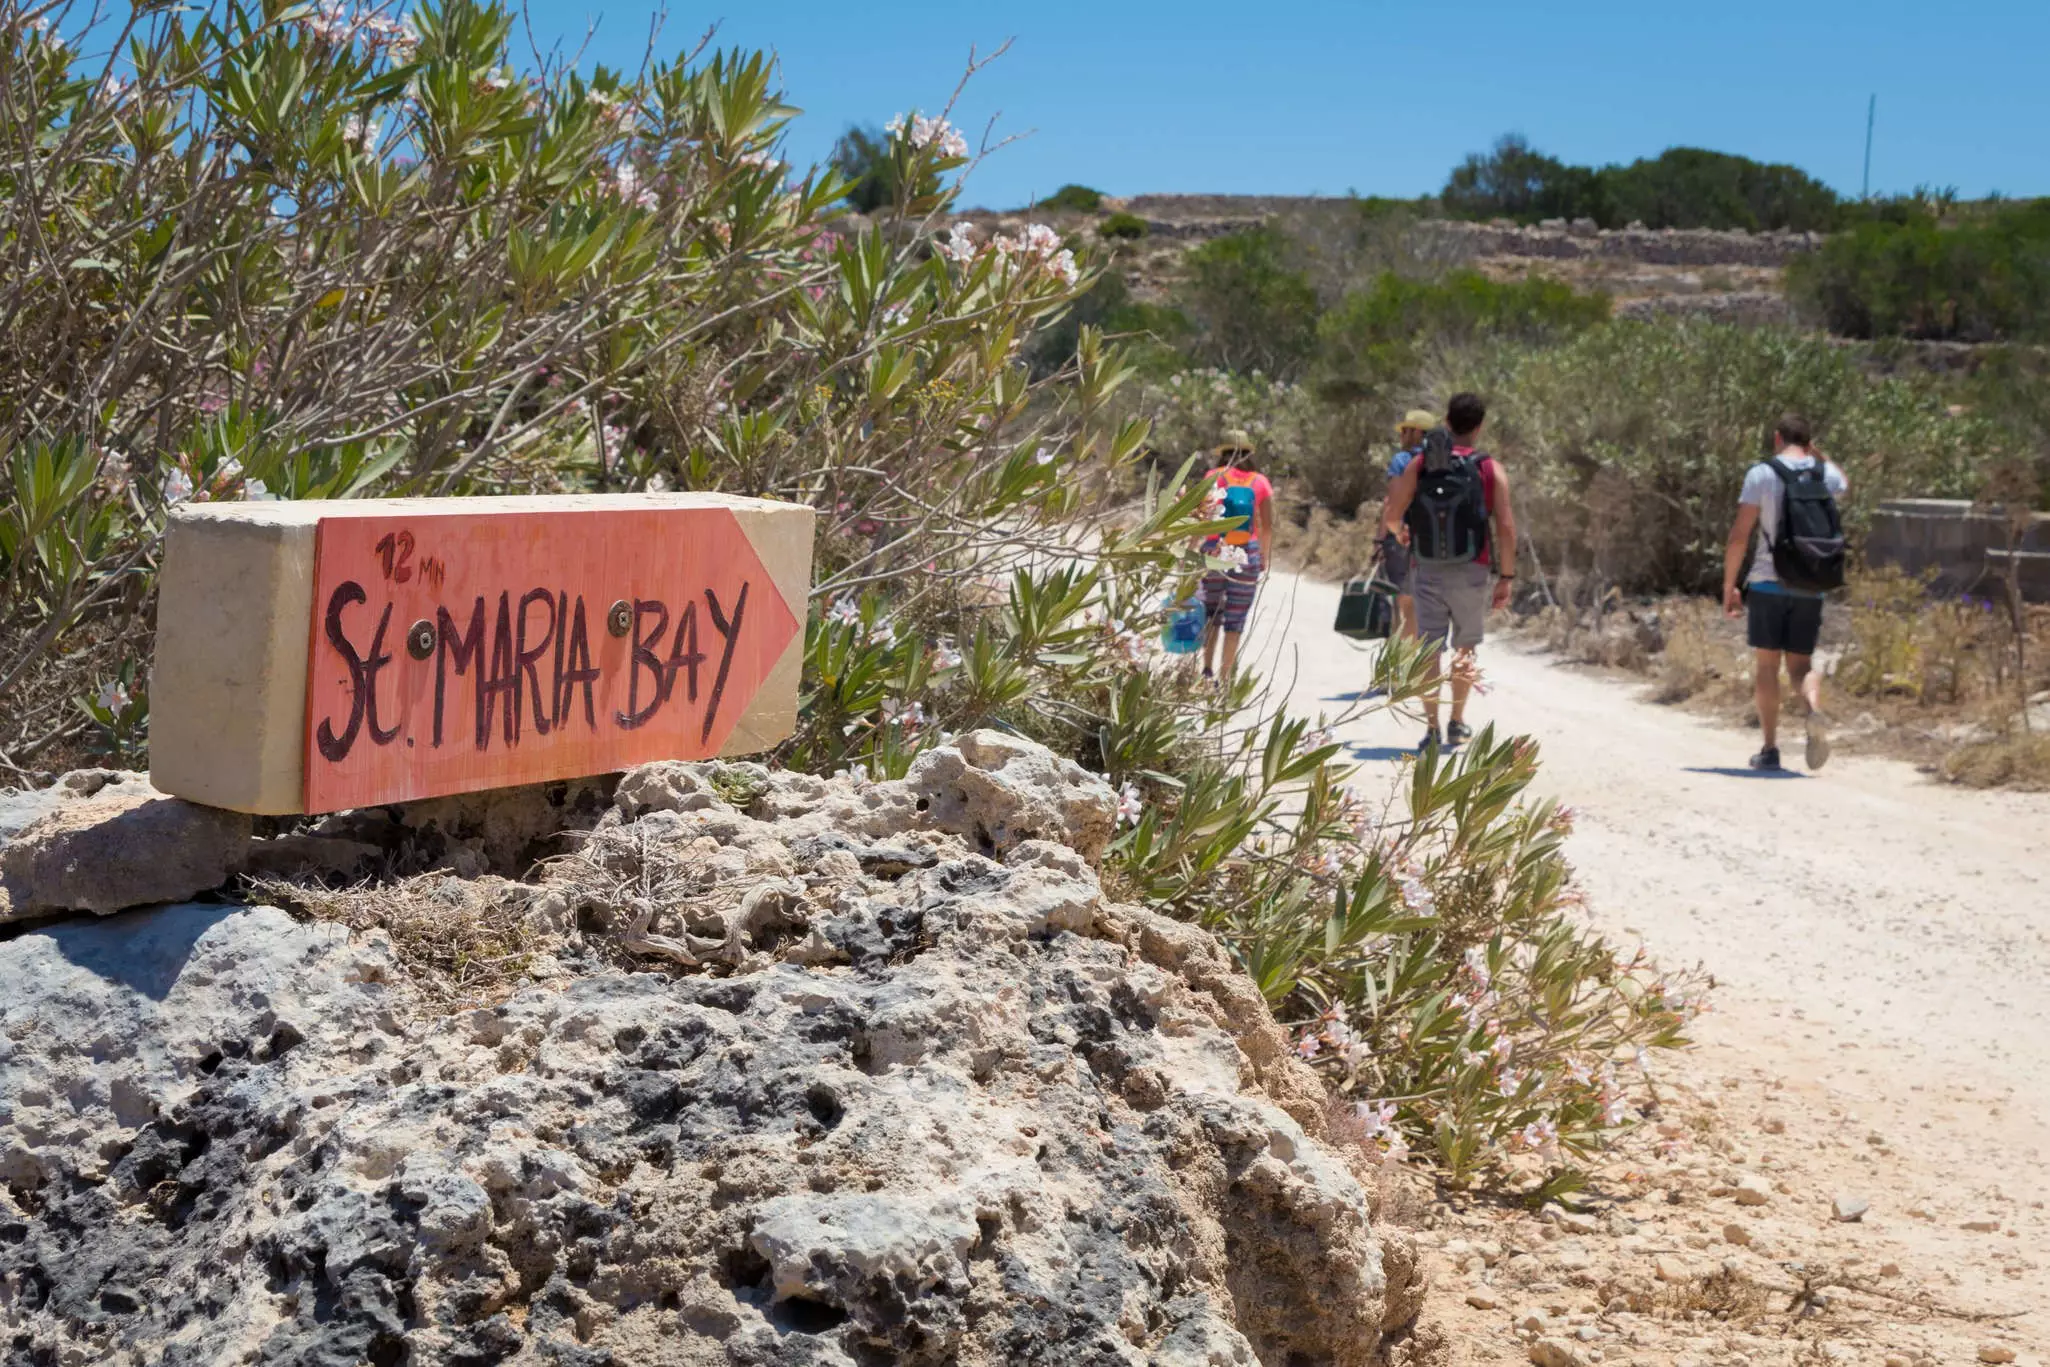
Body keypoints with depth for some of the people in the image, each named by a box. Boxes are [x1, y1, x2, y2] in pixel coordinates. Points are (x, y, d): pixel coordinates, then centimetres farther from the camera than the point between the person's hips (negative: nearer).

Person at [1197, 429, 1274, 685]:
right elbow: (1267, 527, 0)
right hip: (1247, 555, 0)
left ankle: (1207, 668, 6)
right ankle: (1225, 677, 2)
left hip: (1214, 552, 0)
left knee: (1211, 613, 15)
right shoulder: (1260, 482, 4)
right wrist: (1263, 557, 12)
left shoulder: (1213, 477, 2)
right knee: (1235, 619, 5)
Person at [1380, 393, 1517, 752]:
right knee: (1465, 648, 16)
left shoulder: (1418, 466, 0)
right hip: (1470, 572, -1)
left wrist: (1400, 532, 22)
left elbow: (1390, 518, -1)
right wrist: (1506, 578, -1)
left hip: (1426, 570, 1)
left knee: (1430, 650, 4)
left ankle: (1432, 728, 1)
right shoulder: (1491, 470, -4)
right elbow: (1506, 527, -8)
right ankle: (1457, 724, 20)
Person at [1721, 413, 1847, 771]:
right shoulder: (1826, 474, 8)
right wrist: (1817, 454, 30)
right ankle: (1815, 709, -21)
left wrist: (1729, 585, -2)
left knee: (1766, 664, 6)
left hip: (1768, 583, -3)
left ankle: (1770, 748, 4)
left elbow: (1739, 535, -8)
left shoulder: (1762, 474, -4)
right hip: (1811, 589, 3)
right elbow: (1844, 486, 36)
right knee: (1801, 664, 10)